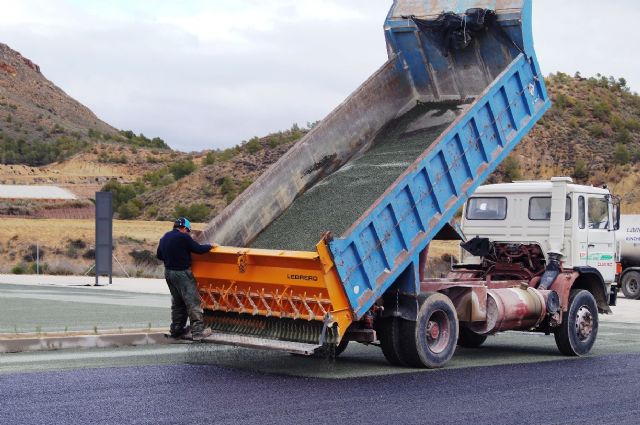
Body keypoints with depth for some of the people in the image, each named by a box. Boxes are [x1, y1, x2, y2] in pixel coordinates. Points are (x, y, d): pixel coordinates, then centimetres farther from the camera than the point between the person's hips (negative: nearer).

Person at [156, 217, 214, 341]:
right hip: (182, 273, -8)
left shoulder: (164, 238, 11)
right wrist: (210, 246, 4)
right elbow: (198, 249, -13)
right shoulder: (183, 237, -14)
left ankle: (176, 330, 22)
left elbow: (159, 255, 19)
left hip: (168, 272, 8)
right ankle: (197, 331, -12)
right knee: (193, 302, -7)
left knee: (177, 302, 19)